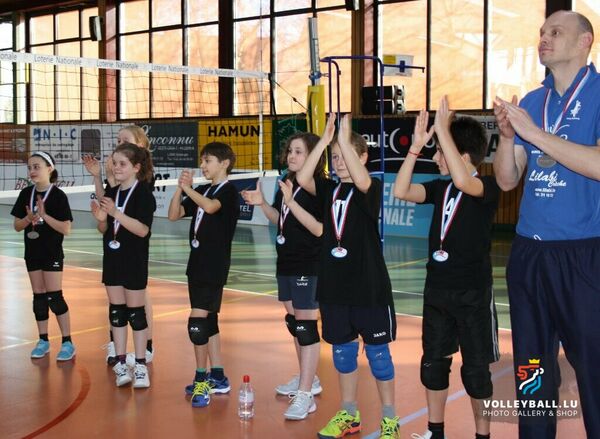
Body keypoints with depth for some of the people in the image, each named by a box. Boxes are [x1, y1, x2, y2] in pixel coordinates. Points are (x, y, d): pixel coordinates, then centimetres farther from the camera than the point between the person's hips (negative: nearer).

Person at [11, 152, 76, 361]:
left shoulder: (58, 196, -12)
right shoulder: (26, 194, 3)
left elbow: (66, 229, -15)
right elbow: (17, 226, 6)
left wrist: (44, 216, -23)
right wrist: (29, 218, -14)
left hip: (52, 253, -5)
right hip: (32, 252, 5)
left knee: (54, 297, -7)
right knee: (39, 297, 11)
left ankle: (67, 343, 1)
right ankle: (43, 341, 20)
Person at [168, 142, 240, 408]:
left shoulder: (228, 191, -8)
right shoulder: (201, 192, 14)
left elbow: (210, 206, -29)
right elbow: (173, 215, 7)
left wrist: (188, 188, -24)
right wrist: (180, 188, -5)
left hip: (214, 266, -8)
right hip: (197, 263, 8)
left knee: (197, 321, -12)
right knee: (208, 321, 12)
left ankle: (201, 380, -3)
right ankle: (218, 378, 21)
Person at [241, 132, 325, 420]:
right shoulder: (286, 183, 8)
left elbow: (319, 229, -25)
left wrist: (292, 202, -30)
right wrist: (262, 204, 2)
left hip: (308, 267, -9)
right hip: (286, 263, 9)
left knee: (306, 326, -7)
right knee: (293, 322, 18)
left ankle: (305, 396, -4)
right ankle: (308, 379, 33)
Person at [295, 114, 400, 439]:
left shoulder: (373, 188, -6)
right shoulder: (329, 189, 7)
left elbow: (361, 181, -30)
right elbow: (302, 179, -11)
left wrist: (345, 140, -28)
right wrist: (324, 141, -14)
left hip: (368, 286, -5)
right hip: (333, 286, 5)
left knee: (377, 351, 4)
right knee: (342, 350, 13)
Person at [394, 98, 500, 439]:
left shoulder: (488, 188, -12)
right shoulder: (440, 187, 7)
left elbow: (464, 182, -34)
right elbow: (401, 191, -6)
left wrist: (443, 130, -32)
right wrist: (416, 145, -11)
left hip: (472, 292, -6)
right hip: (437, 289, 6)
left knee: (476, 368, 3)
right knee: (433, 362, 12)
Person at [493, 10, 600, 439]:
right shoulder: (531, 102, 12)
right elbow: (507, 180, 9)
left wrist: (535, 133, -20)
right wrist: (507, 135, -8)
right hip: (529, 253, 6)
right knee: (531, 365, 13)